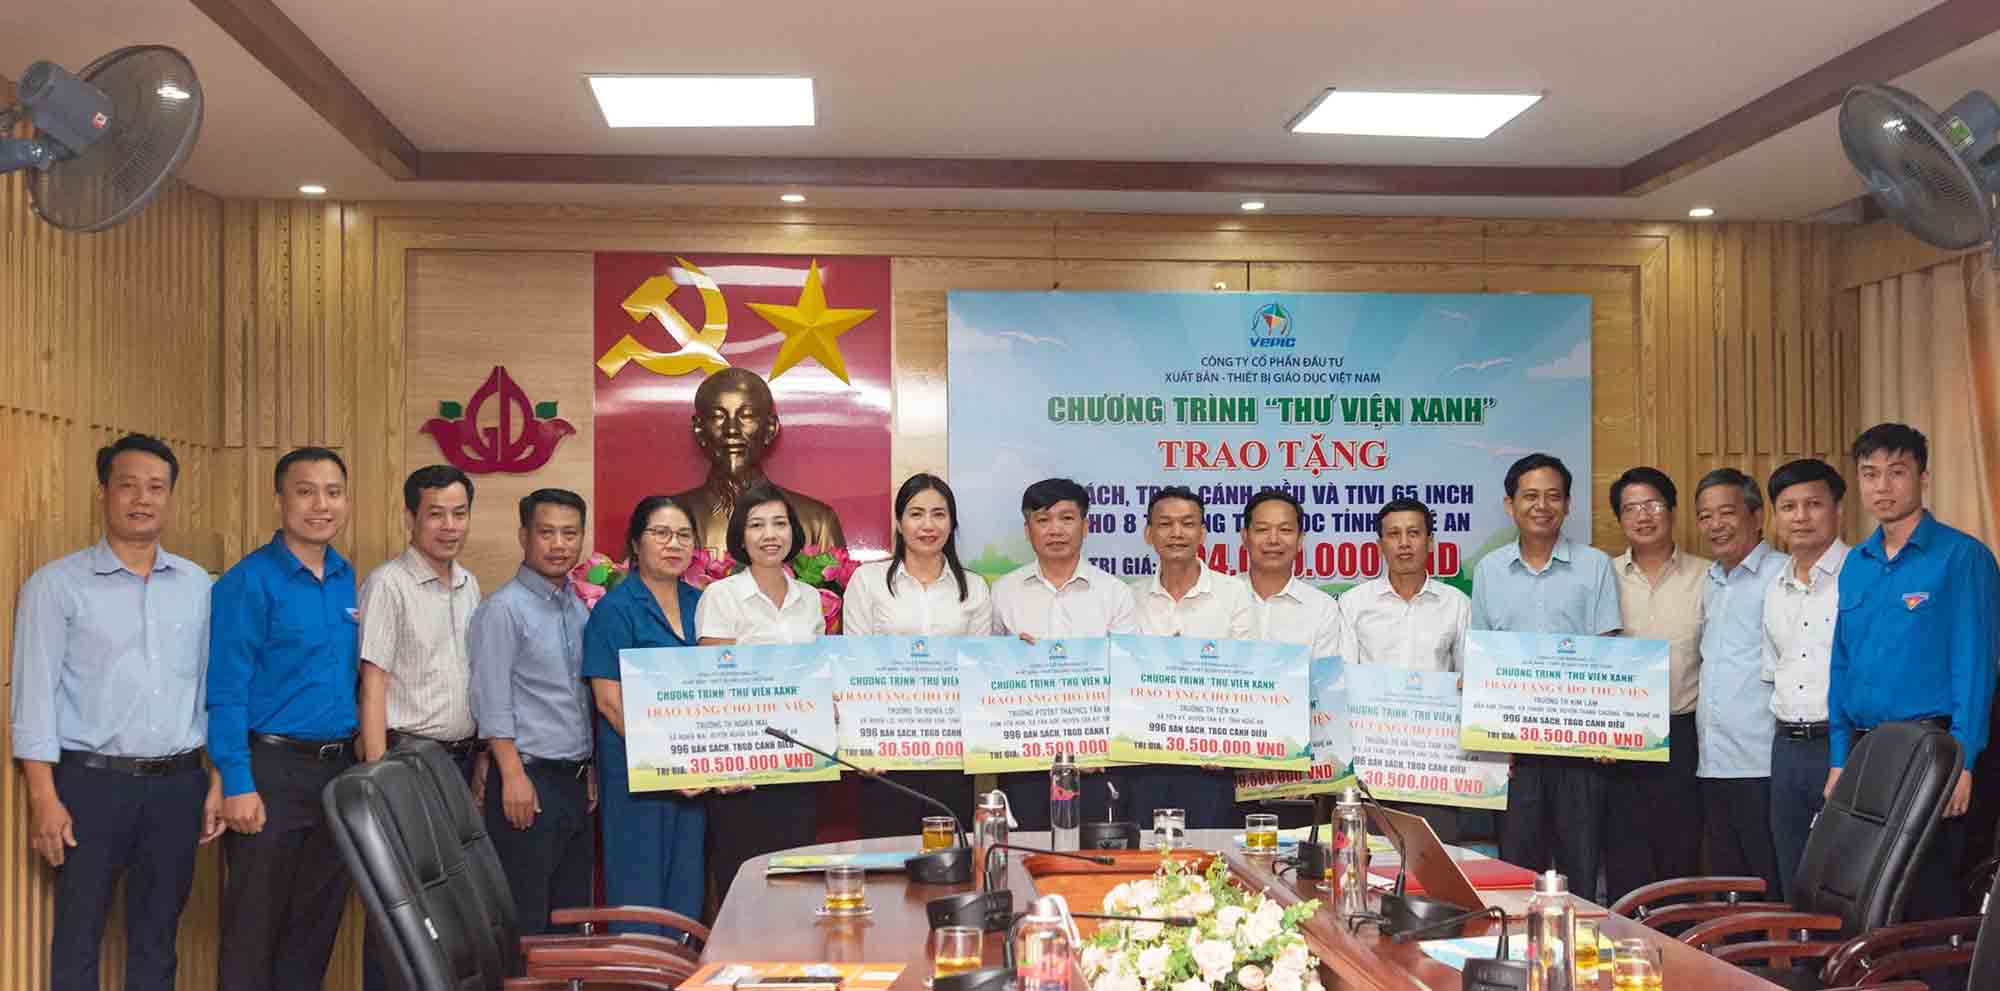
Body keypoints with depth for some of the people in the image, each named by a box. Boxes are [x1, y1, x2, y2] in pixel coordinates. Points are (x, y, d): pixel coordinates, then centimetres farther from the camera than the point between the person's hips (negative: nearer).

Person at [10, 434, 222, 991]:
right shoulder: (56, 585, -2)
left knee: (156, 940, 11)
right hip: (92, 784, -3)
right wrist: (44, 798, -11)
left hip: (177, 786, 3)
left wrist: (219, 781, 6)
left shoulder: (198, 586, 9)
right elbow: (35, 695, -5)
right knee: (77, 940, 4)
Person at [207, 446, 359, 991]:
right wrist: (237, 784, -18)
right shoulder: (249, 582, -9)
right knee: (255, 926, 2)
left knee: (317, 923, 13)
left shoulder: (349, 580, 9)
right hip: (272, 768, -6)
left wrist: (363, 764, 8)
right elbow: (226, 692, -12)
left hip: (339, 769, 6)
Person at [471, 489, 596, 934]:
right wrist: (514, 776, -19)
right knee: (525, 922, -5)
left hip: (575, 782, 8)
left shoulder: (580, 611, 15)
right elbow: (492, 701, -13)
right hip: (529, 781, -7)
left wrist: (589, 772, 15)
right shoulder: (503, 609, -8)